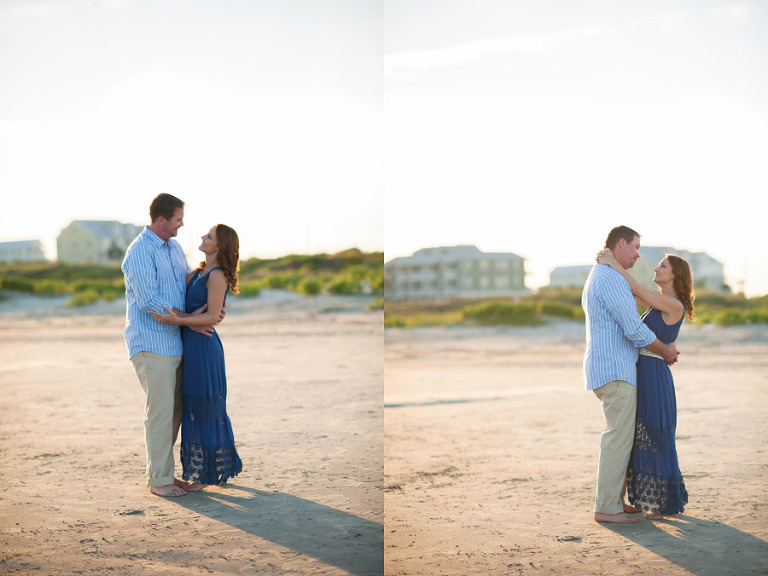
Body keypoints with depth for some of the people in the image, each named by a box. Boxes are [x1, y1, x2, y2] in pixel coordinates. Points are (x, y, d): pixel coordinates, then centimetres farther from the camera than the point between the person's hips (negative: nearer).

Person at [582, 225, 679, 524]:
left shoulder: (596, 278, 20)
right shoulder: (611, 280, -16)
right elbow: (635, 330, -18)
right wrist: (665, 351, -2)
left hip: (603, 366, 11)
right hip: (615, 371, -11)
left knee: (620, 434, 16)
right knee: (619, 436, -6)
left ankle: (610, 498, 20)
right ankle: (607, 507, -2)